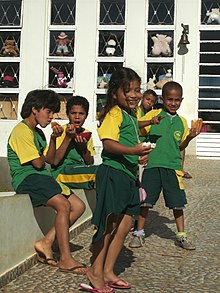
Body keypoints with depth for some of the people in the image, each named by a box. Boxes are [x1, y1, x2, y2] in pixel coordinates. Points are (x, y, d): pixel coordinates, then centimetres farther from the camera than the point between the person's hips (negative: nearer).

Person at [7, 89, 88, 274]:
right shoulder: (22, 131, -10)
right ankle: (66, 259, -24)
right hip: (26, 178, -10)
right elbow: (38, 163, -14)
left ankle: (46, 242, -2)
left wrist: (53, 138, 3)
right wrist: (42, 158, 9)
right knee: (63, 205, -28)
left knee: (78, 206, 0)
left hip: (41, 177, 10)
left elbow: (50, 160, 15)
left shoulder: (38, 132, 21)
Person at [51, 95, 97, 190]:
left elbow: (90, 163, 10)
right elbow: (54, 161, -11)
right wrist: (68, 138, -14)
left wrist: (84, 147, -9)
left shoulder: (86, 134, 14)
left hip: (82, 171, 6)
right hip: (61, 172, -6)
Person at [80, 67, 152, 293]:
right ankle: (95, 273, 9)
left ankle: (108, 271, 21)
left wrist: (139, 156, 23)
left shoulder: (131, 117, 19)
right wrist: (133, 150, -35)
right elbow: (108, 143, -24)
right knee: (109, 225, -4)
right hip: (113, 173, -9)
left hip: (128, 175, 10)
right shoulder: (114, 114, -11)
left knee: (125, 225, 11)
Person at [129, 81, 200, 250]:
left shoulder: (182, 122, 10)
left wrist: (189, 138, -4)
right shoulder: (153, 115, 1)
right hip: (152, 165, -2)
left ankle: (181, 236, 20)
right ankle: (139, 234, 19)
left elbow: (180, 147, 13)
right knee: (145, 200, 4)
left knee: (178, 203, 6)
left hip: (173, 166, 2)